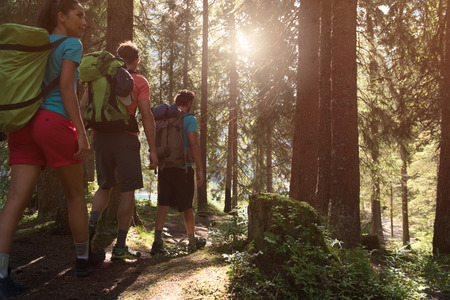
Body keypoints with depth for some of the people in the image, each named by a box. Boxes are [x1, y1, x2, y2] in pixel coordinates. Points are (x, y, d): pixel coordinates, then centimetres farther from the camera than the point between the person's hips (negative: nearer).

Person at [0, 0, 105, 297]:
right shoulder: (72, 44, 1)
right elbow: (66, 88, -11)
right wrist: (82, 133, -13)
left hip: (25, 124, 7)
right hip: (55, 124, -7)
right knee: (76, 193, 9)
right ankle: (84, 257, 23)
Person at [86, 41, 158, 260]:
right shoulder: (140, 81, 3)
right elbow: (146, 115, -6)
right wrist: (152, 149, -6)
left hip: (101, 136, 5)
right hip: (125, 137, -4)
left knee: (105, 186, 20)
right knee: (127, 190, 1)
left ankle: (92, 223, -5)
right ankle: (120, 247, 2)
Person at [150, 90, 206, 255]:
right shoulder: (190, 119, -5)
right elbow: (193, 144, -15)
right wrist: (200, 169, -14)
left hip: (164, 167, 5)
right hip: (182, 167, -4)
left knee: (163, 204, 1)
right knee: (187, 206, 8)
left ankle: (157, 241, -10)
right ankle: (192, 240, 23)